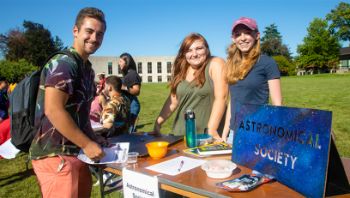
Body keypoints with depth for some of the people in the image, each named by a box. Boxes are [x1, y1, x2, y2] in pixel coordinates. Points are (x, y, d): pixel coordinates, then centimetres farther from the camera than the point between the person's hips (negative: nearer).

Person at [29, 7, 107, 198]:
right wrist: (87, 144, -19)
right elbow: (53, 110, -25)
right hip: (56, 155, -9)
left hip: (76, 152, 9)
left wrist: (93, 138, 10)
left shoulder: (87, 68, 13)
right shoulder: (63, 64, -16)